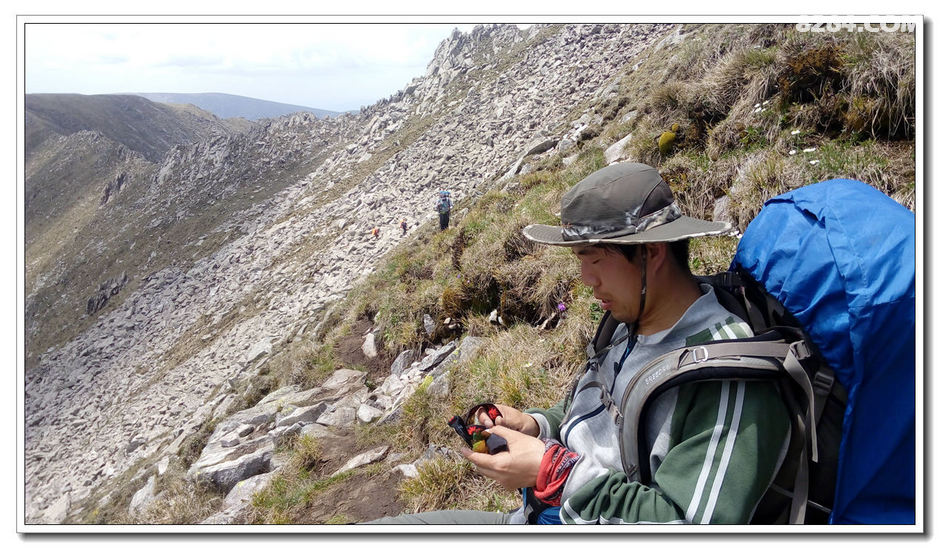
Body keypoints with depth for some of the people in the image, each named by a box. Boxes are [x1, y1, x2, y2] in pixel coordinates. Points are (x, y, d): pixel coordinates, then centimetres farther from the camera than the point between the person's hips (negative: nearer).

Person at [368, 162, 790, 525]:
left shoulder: (732, 378, -22)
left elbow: (689, 525, -27)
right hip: (534, 519, 8)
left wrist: (553, 472, -23)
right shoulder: (627, 327, 6)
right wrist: (534, 426, 1)